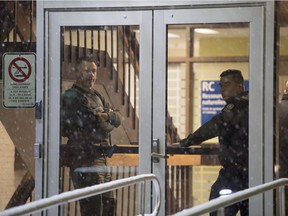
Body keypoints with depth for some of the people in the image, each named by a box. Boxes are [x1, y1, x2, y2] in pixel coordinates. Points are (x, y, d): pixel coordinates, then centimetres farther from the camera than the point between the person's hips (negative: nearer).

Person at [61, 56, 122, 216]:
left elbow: (118, 118, 10)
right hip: (85, 159, -10)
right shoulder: (71, 97, -9)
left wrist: (107, 115, -12)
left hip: (100, 157, 10)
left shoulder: (96, 96, 19)